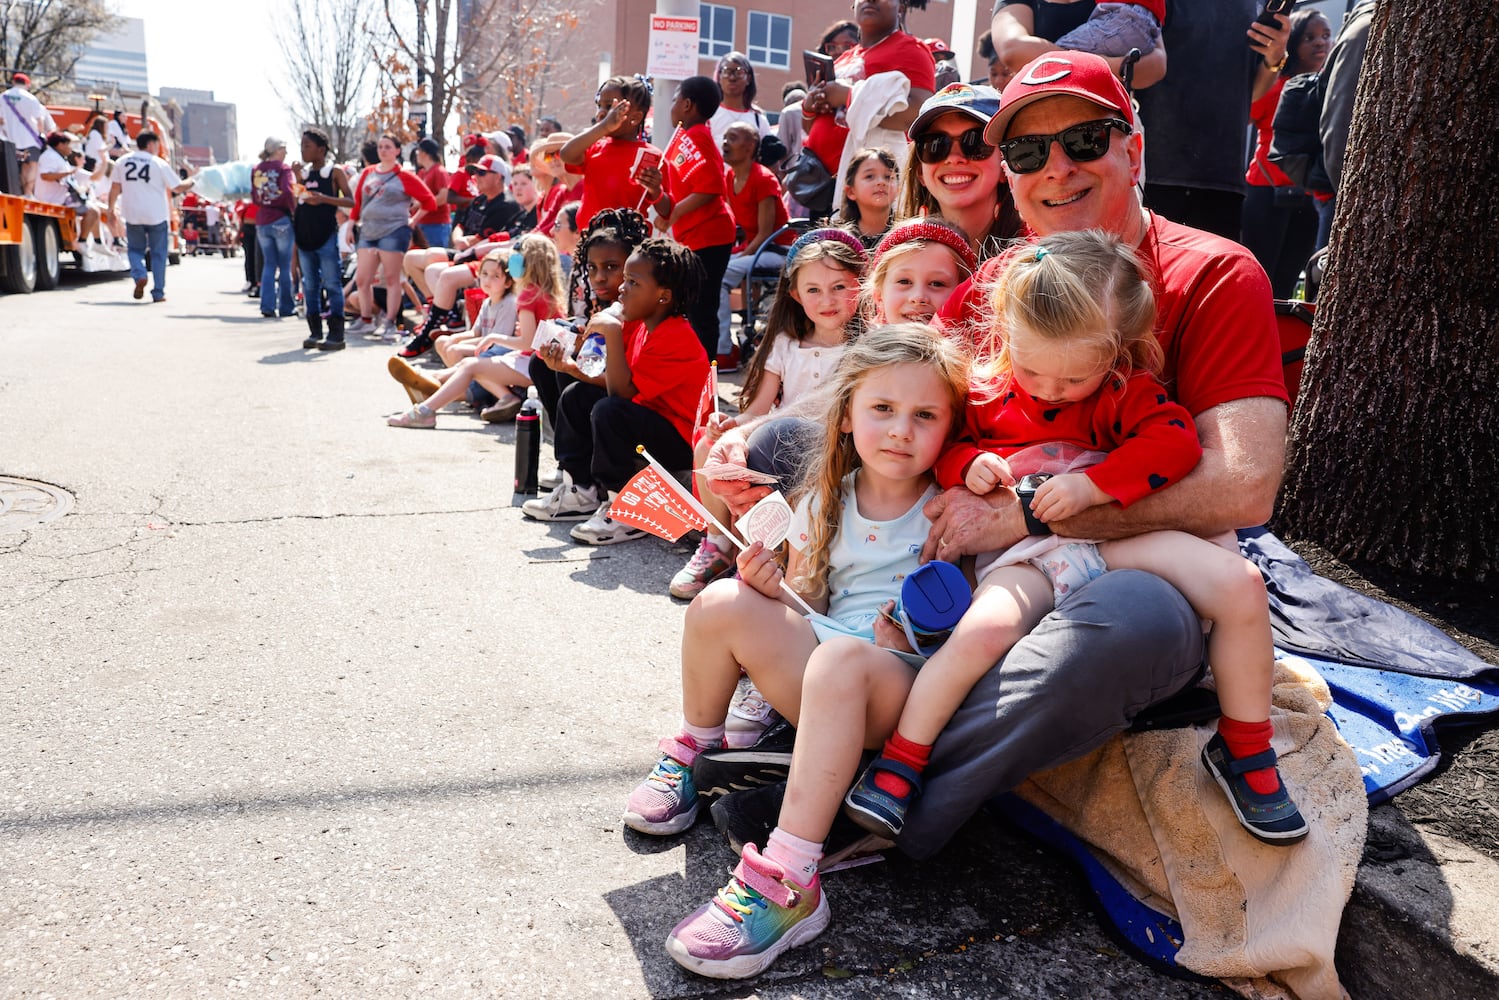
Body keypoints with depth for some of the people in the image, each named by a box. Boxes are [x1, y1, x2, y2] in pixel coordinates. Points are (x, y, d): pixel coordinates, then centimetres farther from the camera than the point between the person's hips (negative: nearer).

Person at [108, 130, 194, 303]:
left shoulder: (121, 162, 5)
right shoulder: (160, 164, -5)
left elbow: (115, 187, 7)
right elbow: (177, 188, -1)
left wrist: (111, 207, 18)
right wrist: (192, 180, 17)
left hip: (132, 215, 2)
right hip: (156, 216, -2)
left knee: (135, 249, 17)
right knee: (158, 254, 7)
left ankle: (139, 276, -10)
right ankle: (158, 293, 6)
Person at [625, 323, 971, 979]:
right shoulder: (827, 500, 9)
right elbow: (807, 600, 13)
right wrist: (773, 585, -9)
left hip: (901, 687, -4)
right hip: (813, 670, 5)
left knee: (841, 659, -38)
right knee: (722, 603, -17)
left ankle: (788, 883, -37)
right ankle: (693, 751, 8)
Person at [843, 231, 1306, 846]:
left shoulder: (1127, 390, 6)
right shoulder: (984, 391, 8)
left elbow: (1176, 442, -7)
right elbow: (946, 446, 19)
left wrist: (1091, 485, -19)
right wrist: (968, 464, -7)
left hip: (1117, 539, 2)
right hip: (1023, 554, -2)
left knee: (1239, 582, -19)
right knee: (983, 628, -35)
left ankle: (1244, 749, 2)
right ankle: (902, 758, -14)